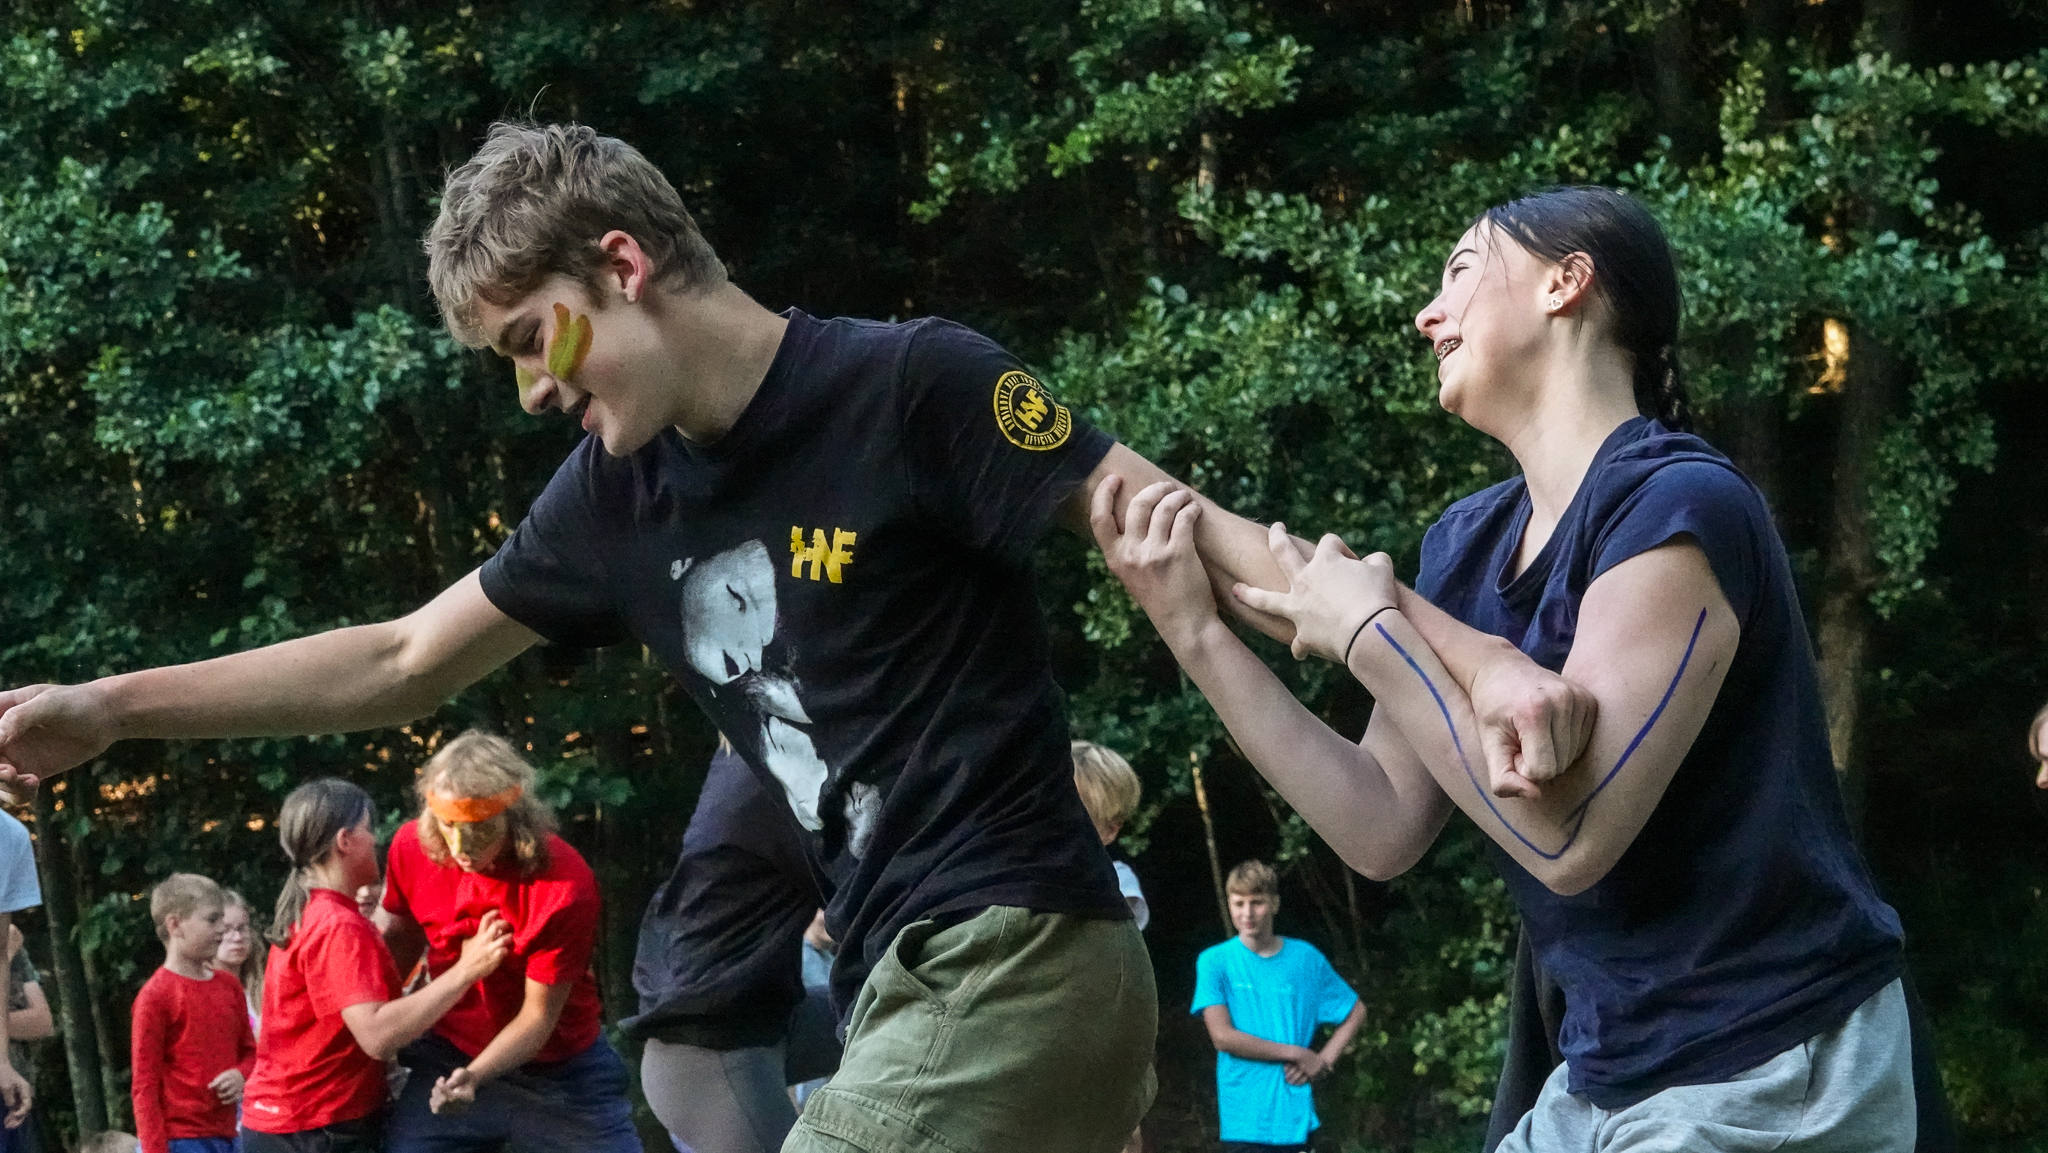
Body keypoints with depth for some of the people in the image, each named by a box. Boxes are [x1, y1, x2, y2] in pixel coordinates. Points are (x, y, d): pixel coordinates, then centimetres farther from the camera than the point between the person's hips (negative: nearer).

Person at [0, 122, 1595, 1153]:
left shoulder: (911, 388, -10)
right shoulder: (623, 495, 12)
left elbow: (1190, 534, -11)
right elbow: (406, 664, 21)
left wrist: (1472, 664, -20)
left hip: (1015, 968, -8)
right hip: (915, 986, 8)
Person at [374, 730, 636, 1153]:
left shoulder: (565, 885, -25)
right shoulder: (412, 846, -12)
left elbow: (539, 1015, -19)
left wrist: (473, 1076, -34)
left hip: (559, 1070, -2)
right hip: (449, 1059, 2)